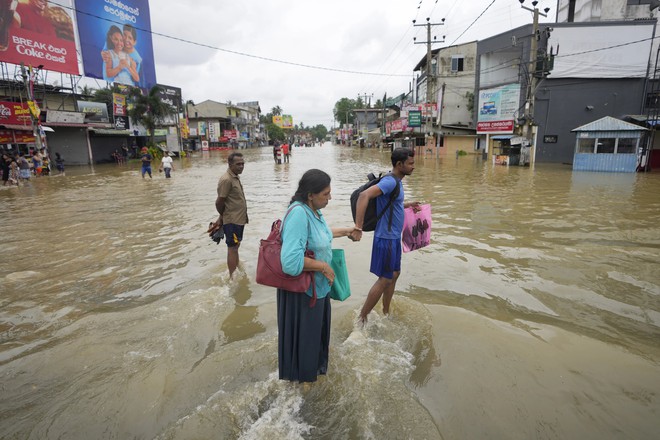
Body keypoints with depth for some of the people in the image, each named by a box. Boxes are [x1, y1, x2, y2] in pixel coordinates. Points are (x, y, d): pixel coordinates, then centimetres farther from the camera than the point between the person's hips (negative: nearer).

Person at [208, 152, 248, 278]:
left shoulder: (235, 177, 10)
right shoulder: (226, 179, -21)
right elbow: (219, 202, -19)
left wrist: (222, 218, 14)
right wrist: (223, 216, -1)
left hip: (239, 219, 9)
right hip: (232, 221, -9)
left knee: (236, 246, 20)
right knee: (232, 248, -1)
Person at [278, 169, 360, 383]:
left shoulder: (312, 209, -3)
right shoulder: (298, 213, -31)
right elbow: (291, 261, -38)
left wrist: (345, 231, 23)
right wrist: (323, 266, -26)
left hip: (318, 285, 9)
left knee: (317, 324, 30)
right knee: (302, 330, 15)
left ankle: (317, 357, 56)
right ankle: (301, 372, 41)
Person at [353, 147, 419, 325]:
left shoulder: (396, 182, 11)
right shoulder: (390, 181, -20)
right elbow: (364, 195, -34)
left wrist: (407, 205, 30)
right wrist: (358, 226, -39)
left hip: (394, 237, 10)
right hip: (386, 238, -10)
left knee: (394, 274, 18)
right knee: (385, 279, -2)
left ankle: (386, 313, 33)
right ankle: (362, 318, 11)